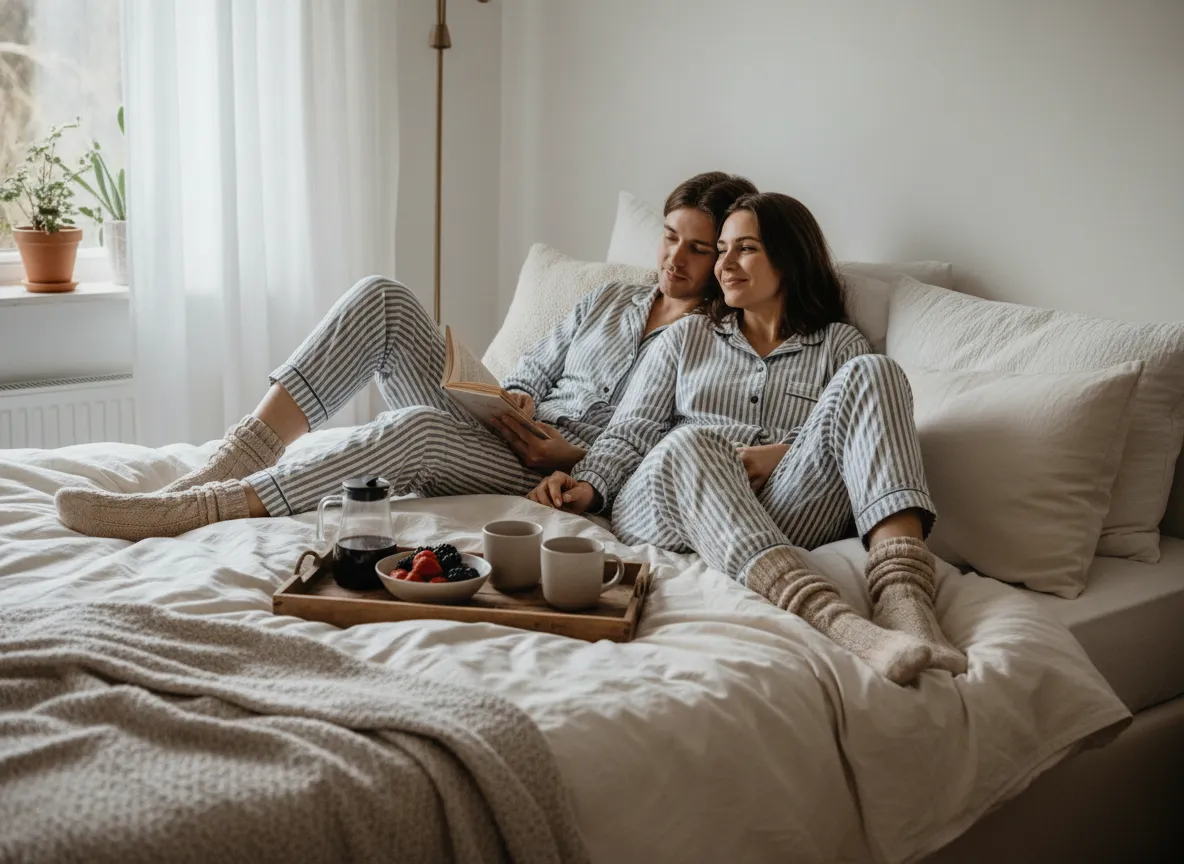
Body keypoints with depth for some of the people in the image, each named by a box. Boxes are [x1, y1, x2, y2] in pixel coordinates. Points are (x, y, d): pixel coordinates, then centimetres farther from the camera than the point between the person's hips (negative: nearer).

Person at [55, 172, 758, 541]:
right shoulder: (607, 303, 21)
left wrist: (571, 455, -17)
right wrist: (516, 400, -3)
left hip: (546, 476, -6)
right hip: (491, 433, 7)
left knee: (419, 425, -38)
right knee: (382, 296, -12)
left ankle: (192, 510, -37)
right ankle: (244, 454, -23)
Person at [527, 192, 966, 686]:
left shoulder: (840, 345, 22)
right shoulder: (687, 337, 26)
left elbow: (862, 443, 7)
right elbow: (631, 433, 15)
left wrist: (783, 453, -12)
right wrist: (589, 486, -6)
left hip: (785, 513, 0)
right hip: (666, 503, 1)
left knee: (870, 373, -20)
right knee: (687, 445, -36)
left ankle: (902, 595, -43)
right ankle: (834, 621, -57)